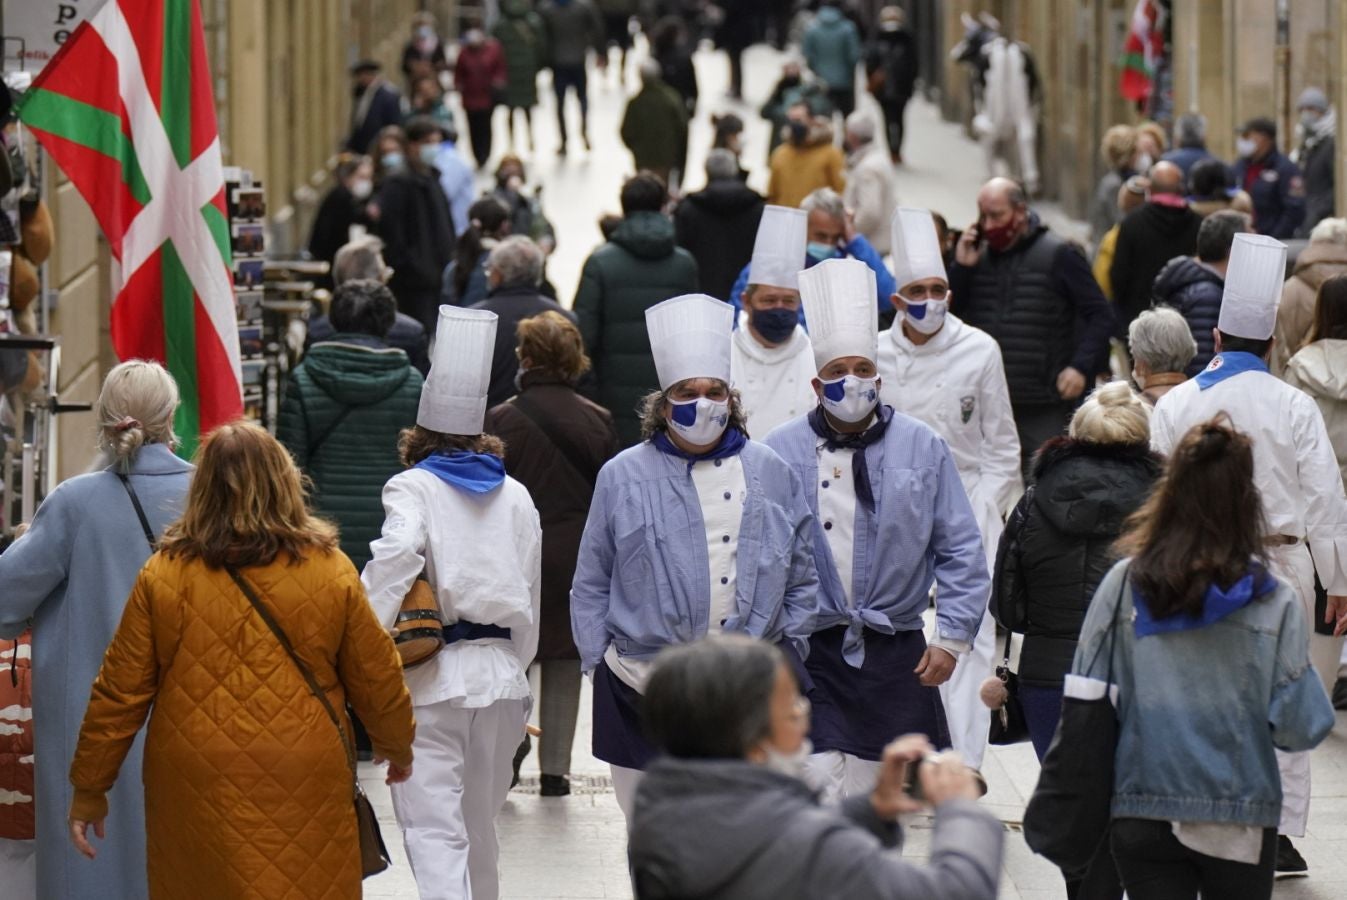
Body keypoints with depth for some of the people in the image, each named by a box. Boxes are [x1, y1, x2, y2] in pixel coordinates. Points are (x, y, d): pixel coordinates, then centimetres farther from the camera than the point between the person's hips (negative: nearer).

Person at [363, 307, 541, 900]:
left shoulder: (413, 487, -4)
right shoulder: (515, 497, 11)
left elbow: (396, 553, -25)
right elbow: (529, 599, 14)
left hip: (432, 678, -5)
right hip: (502, 673, 5)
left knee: (435, 833, -9)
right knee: (479, 829, 20)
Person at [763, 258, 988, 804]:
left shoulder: (922, 449, 3)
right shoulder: (781, 452, 0)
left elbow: (961, 553, 5)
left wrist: (952, 638, -1)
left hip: (895, 655, 2)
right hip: (807, 653, -2)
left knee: (874, 794, 8)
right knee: (819, 782, -12)